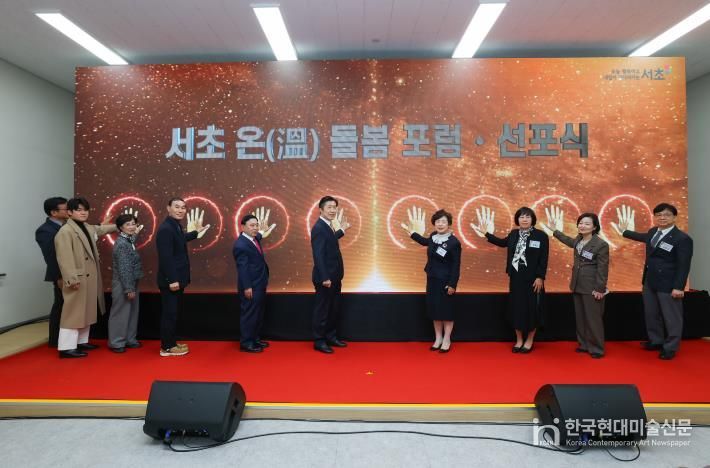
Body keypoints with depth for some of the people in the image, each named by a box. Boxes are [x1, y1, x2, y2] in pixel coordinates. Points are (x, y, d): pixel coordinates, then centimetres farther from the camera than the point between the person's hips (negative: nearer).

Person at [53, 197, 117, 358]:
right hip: (78, 279, -9)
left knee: (87, 311, 16)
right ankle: (66, 347, 2)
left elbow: (100, 230, 36)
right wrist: (72, 279, -25)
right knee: (73, 312, -5)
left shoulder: (88, 228, 12)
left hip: (90, 278, 9)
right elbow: (64, 258, -21)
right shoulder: (65, 232, -15)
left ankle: (82, 341, 27)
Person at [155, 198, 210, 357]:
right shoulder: (165, 228, -19)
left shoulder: (176, 226, 10)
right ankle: (167, 347, 11)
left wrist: (195, 232, 39)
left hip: (177, 279, 10)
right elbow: (166, 257, -24)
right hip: (170, 281, -10)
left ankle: (170, 343, 27)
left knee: (173, 313, 17)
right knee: (169, 314, 0)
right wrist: (172, 280, -24)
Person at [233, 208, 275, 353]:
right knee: (249, 314, 0)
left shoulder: (254, 238, 8)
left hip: (259, 284, 10)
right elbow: (242, 268, -21)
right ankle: (246, 343, 10)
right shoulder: (240, 245, -19)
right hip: (251, 286, -10)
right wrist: (247, 287, -21)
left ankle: (255, 339, 29)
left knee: (258, 314, 17)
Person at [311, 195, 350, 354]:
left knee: (333, 309, 18)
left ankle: (331, 337, 30)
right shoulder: (319, 228, -18)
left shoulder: (328, 226, 11)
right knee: (322, 310, 3)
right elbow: (318, 255, -23)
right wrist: (324, 278, -25)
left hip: (334, 277, 9)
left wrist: (341, 231, 26)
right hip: (325, 278, -9)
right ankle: (319, 341, 15)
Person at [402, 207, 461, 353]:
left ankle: (446, 340, 20)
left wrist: (452, 284, -17)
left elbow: (456, 266, -16)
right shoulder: (433, 236, 1)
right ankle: (438, 338, 28)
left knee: (446, 311, 5)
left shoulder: (454, 242, -17)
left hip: (445, 282, -6)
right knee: (434, 309, 13)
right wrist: (412, 232, 29)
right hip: (432, 279, 6)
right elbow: (425, 242, 27)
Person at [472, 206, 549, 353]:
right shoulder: (514, 234, 6)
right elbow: (502, 242, 26)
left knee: (531, 308, 5)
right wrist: (486, 233, 24)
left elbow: (544, 259, -9)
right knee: (517, 308, 10)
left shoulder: (541, 236, -7)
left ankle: (530, 340, 22)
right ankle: (519, 339, 24)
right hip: (516, 277, 4)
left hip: (532, 278, -4)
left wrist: (540, 277, -14)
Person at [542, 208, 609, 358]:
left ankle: (597, 348, 13)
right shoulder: (579, 239, 5)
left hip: (592, 288, -7)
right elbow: (571, 242, 31)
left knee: (593, 319, 0)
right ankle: (584, 344, 26)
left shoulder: (601, 245, -16)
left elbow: (603, 269, -15)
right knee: (580, 318, 14)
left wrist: (600, 289, -16)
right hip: (577, 286, 8)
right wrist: (555, 231, 34)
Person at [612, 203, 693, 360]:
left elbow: (684, 266, -16)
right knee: (651, 315, 18)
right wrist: (624, 232, 45)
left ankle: (670, 348, 19)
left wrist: (678, 287, -20)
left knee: (671, 317, 5)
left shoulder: (682, 238, -14)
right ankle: (655, 341, 34)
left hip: (668, 285, -7)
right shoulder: (653, 232, 8)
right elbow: (643, 237, 33)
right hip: (650, 282, 8)